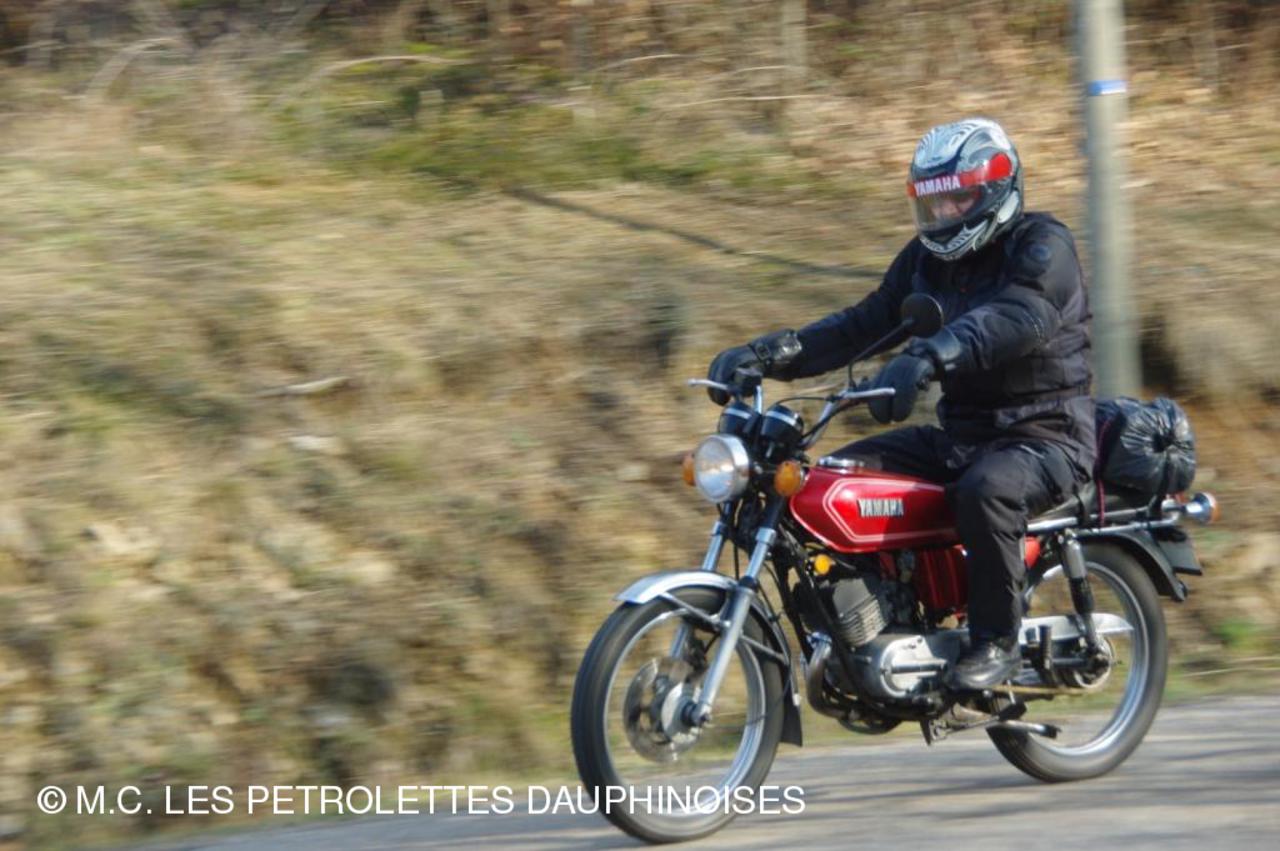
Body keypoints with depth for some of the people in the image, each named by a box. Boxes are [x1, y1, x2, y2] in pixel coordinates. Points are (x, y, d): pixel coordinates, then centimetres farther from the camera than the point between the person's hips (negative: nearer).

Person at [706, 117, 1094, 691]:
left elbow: (1018, 318, -32)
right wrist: (769, 354, -8)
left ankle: (996, 640, -24)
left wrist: (928, 358, -50)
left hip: (1046, 433, -8)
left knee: (986, 490, -39)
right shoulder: (927, 257, 13)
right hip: (961, 434, 8)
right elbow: (865, 323, 9)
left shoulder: (1042, 246, -12)